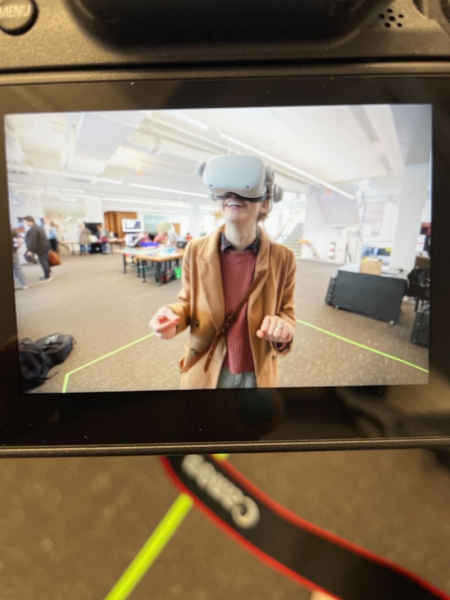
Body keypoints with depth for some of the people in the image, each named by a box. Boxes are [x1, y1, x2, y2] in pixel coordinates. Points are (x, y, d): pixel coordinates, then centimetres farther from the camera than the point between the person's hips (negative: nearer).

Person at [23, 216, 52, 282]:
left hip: (41, 248, -10)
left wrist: (30, 250, -22)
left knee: (43, 262, -3)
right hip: (45, 246, 10)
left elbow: (32, 241, -25)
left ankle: (47, 277, 2)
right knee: (46, 261, 16)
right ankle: (48, 274, 26)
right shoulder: (39, 227, 14)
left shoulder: (32, 229, -20)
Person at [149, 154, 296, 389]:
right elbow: (188, 302, 2)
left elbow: (286, 312, -1)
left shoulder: (283, 258, -12)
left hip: (258, 375, 0)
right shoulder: (196, 250, -10)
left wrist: (282, 328, -24)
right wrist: (173, 315, -20)